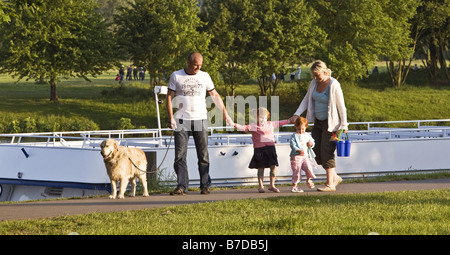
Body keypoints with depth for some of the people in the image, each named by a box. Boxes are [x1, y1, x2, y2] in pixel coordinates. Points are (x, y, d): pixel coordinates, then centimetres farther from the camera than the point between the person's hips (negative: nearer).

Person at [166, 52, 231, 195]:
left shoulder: (204, 76, 11)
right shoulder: (176, 76, 5)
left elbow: (215, 95, 17)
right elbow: (169, 97, 3)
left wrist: (225, 113, 12)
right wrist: (170, 118, -7)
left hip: (200, 119, 1)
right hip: (182, 120, -1)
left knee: (203, 154, -1)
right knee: (180, 155, -6)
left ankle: (205, 186, 5)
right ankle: (182, 186, -5)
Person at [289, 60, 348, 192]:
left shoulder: (334, 85, -18)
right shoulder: (314, 83, 3)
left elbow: (341, 106, -16)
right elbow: (306, 100, 9)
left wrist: (344, 126, -15)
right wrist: (297, 114, -4)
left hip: (330, 123, -8)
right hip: (318, 121, 8)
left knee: (326, 152, -11)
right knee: (317, 151, 4)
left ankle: (330, 184, -6)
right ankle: (335, 177, 18)